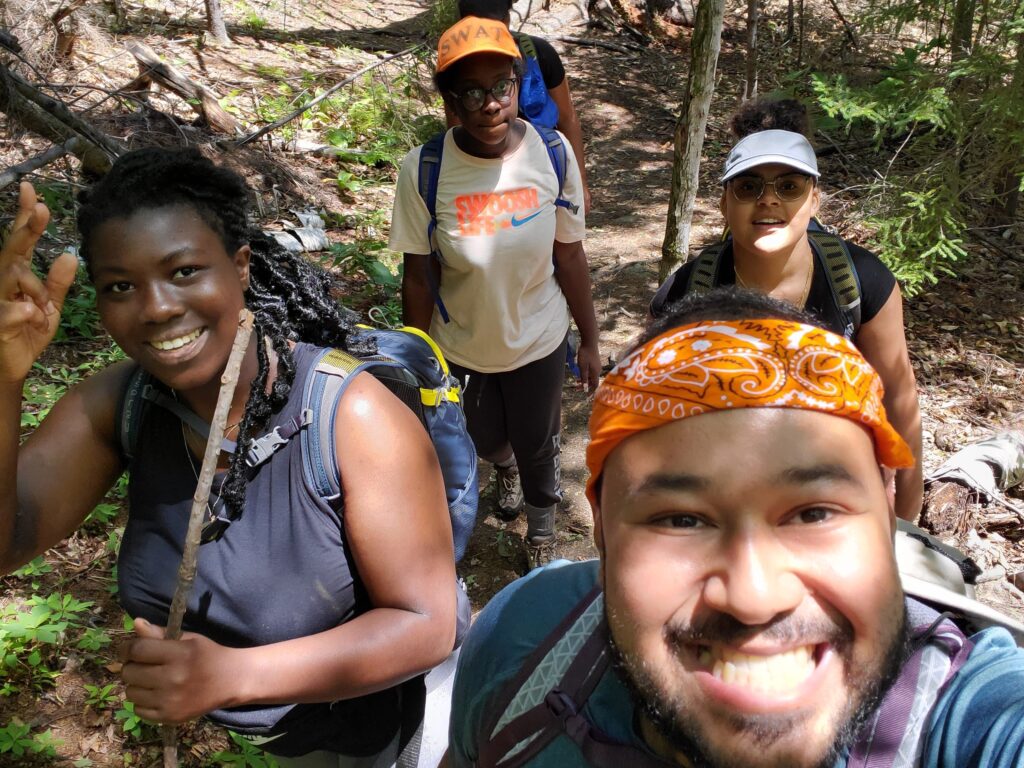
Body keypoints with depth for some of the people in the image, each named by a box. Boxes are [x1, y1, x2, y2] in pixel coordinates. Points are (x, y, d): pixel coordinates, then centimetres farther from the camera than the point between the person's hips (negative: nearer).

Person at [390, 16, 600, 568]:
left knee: (537, 448, 19)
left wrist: (590, 339, 0)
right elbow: (419, 275, -12)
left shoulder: (551, 155, -19)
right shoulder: (423, 170, -22)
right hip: (461, 347, 0)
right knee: (483, 441, 25)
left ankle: (541, 541, 50)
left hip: (539, 341, 0)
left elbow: (569, 256, -8)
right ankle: (506, 467, 65)